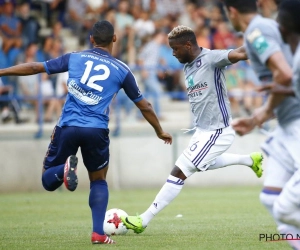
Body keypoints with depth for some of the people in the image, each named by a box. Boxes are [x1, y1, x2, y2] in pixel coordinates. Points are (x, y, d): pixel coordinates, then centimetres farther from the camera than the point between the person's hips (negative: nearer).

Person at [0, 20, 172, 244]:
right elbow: (144, 106, 18)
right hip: (96, 131, 0)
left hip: (67, 127, 0)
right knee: (99, 181, 21)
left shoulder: (74, 58, 12)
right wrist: (160, 131, 34)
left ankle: (65, 169, -22)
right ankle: (98, 233, 5)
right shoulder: (121, 70, 10)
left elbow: (35, 68, 13)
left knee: (48, 181, 13)